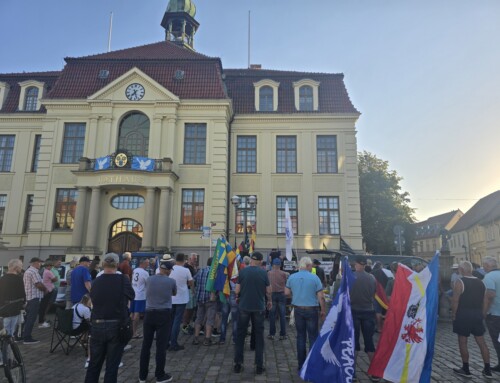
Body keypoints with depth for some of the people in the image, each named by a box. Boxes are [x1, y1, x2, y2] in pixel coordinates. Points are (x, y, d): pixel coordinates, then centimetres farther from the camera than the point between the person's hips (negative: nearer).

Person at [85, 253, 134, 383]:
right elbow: (132, 296, 5)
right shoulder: (122, 279, -10)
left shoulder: (96, 281, -1)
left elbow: (92, 299, 12)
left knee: (94, 364, 17)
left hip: (97, 326, 3)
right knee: (112, 365, 6)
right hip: (117, 326, -3)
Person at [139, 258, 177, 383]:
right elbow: (174, 293, 14)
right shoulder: (171, 281, -5)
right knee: (161, 346, 3)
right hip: (164, 315, -3)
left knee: (146, 345, 11)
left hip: (149, 314, 3)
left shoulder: (149, 280, 2)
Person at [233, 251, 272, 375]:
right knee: (259, 335, 11)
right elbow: (268, 291, 0)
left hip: (244, 307, 0)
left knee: (240, 334, 12)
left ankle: (238, 364, 15)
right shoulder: (263, 272, -6)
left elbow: (237, 291, -5)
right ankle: (259, 365, 14)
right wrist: (270, 301, 19)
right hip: (259, 308, 0)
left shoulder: (243, 271, -7)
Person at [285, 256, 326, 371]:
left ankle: (301, 364, 19)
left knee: (300, 336, 13)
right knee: (313, 337, 6)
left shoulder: (292, 277, -2)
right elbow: (321, 297, -10)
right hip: (311, 310, -3)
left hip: (298, 310, 4)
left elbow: (287, 293, 6)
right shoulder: (314, 278, -12)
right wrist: (323, 311, 0)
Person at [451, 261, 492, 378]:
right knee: (481, 342, 14)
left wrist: (454, 315, -6)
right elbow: (483, 300, 13)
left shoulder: (460, 282, -13)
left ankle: (466, 370, 13)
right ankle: (487, 370, 19)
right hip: (477, 315, 6)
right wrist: (479, 312, 21)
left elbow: (455, 301, -16)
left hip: (463, 315, -6)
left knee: (462, 342, 5)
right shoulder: (480, 282, 8)